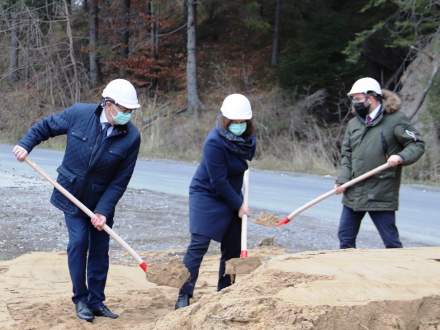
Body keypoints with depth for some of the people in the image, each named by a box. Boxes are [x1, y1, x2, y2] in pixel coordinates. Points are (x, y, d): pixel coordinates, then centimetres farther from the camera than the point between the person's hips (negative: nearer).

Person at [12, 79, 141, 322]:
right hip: (72, 193, -1)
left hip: (101, 198, 1)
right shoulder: (79, 114, -17)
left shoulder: (131, 137, -18)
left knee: (100, 248, 4)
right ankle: (80, 300, 5)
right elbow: (46, 126, 1)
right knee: (78, 241, -9)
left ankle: (96, 301, 18)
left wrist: (103, 211, -18)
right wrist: (26, 144, -11)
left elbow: (120, 180, -14)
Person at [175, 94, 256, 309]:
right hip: (207, 196, -7)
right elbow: (218, 182, -22)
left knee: (233, 247, 7)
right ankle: (184, 296, -11)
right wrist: (239, 205, -15)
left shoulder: (247, 137, -4)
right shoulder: (215, 142, -25)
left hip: (231, 196, 7)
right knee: (199, 245, -13)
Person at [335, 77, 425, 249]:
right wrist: (342, 180, -3)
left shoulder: (395, 119, -6)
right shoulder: (353, 123, 11)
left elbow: (417, 144, -5)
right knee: (345, 236, 11)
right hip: (353, 194, 6)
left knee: (391, 241, -1)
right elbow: (346, 154, 12)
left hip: (381, 194, -6)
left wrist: (401, 157, -24)